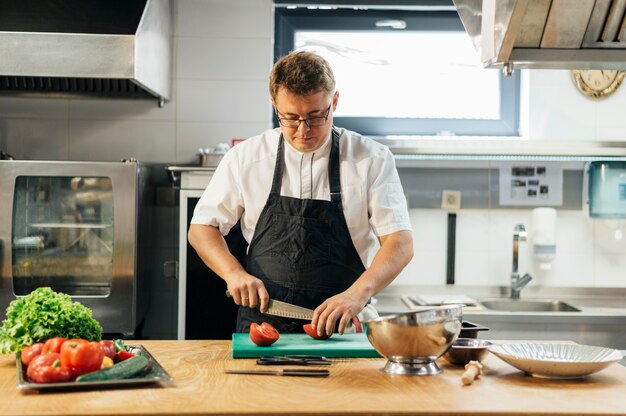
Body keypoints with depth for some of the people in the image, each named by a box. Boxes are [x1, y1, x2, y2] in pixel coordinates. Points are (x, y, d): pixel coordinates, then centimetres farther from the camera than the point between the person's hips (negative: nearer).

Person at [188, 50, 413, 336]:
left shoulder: (372, 159, 1)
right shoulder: (246, 157, 5)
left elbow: (400, 244, -4)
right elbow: (202, 228, 12)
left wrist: (358, 293, -22)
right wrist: (234, 273, -7)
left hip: (342, 329, -1)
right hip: (261, 325, 1)